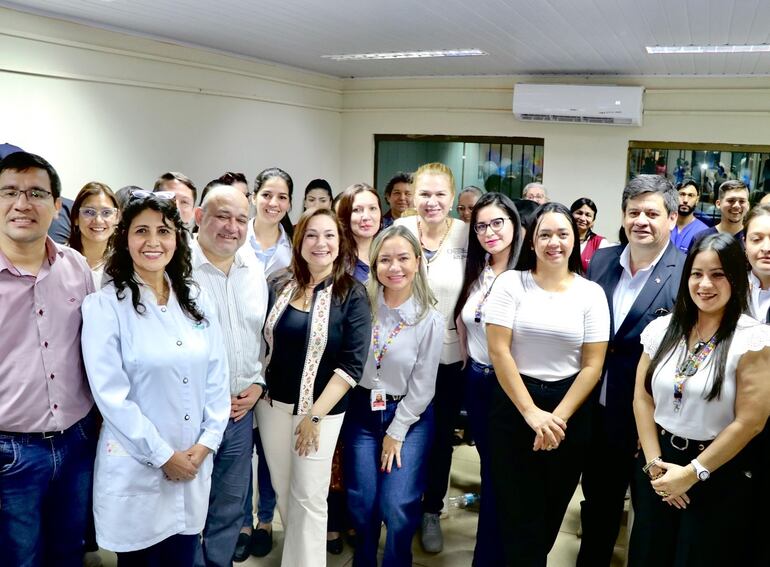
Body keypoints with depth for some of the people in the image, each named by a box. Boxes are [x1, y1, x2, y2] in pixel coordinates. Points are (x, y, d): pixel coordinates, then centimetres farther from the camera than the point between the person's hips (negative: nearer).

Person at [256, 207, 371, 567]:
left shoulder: (352, 295, -10)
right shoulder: (279, 287, 1)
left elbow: (352, 364, -14)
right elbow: (264, 343, 11)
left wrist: (315, 416, -16)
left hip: (321, 409, -4)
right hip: (273, 403, 4)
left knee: (309, 497, 3)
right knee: (282, 489, 16)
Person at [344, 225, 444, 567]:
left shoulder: (430, 320, -9)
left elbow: (422, 386, -5)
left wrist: (396, 432, -5)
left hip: (410, 417, -1)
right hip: (361, 413, 1)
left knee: (398, 508, -8)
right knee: (362, 505, 3)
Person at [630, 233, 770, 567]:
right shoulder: (662, 329, -1)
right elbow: (643, 398, 3)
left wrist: (692, 473, -12)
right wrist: (655, 463, -4)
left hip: (719, 476, -4)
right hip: (657, 468, 4)